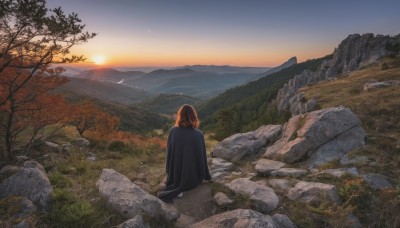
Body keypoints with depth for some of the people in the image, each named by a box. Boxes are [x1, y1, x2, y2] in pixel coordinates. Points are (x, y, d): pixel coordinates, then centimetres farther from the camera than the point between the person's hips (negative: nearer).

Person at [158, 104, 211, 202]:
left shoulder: (172, 131, -14)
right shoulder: (199, 135, -21)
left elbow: (169, 153, -3)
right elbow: (202, 157, -12)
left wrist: (170, 173, 15)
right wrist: (207, 176, 6)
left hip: (175, 175, 5)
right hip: (192, 177, -4)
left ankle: (176, 186, 14)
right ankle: (182, 188, 9)